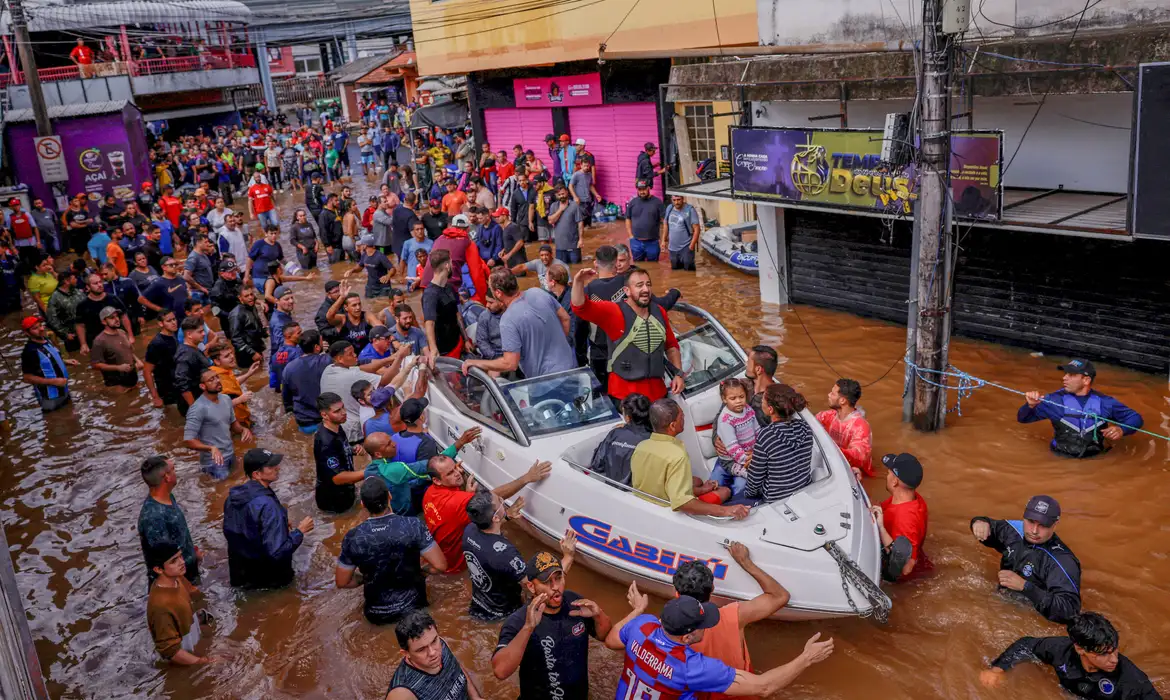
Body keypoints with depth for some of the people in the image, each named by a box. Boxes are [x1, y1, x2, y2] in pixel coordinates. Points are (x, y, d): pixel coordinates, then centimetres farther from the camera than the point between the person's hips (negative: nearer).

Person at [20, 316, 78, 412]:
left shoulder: (46, 340, 1)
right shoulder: (30, 351, -23)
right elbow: (27, 378, -21)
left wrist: (65, 362, 2)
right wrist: (53, 381, -24)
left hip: (63, 391, 8)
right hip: (50, 398, -8)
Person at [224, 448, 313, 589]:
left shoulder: (234, 495, -6)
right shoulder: (267, 506, -29)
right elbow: (277, 552, -30)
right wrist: (300, 531, -15)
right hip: (266, 575, -5)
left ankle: (246, 578, 17)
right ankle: (257, 581, 8)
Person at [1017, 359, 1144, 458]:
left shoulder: (1104, 402, 2)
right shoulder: (1055, 400, -2)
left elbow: (1135, 418, 13)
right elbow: (1023, 418, 2)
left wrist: (1122, 430, -7)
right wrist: (1031, 405, -20)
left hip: (1095, 460, 2)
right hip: (1060, 459, -2)